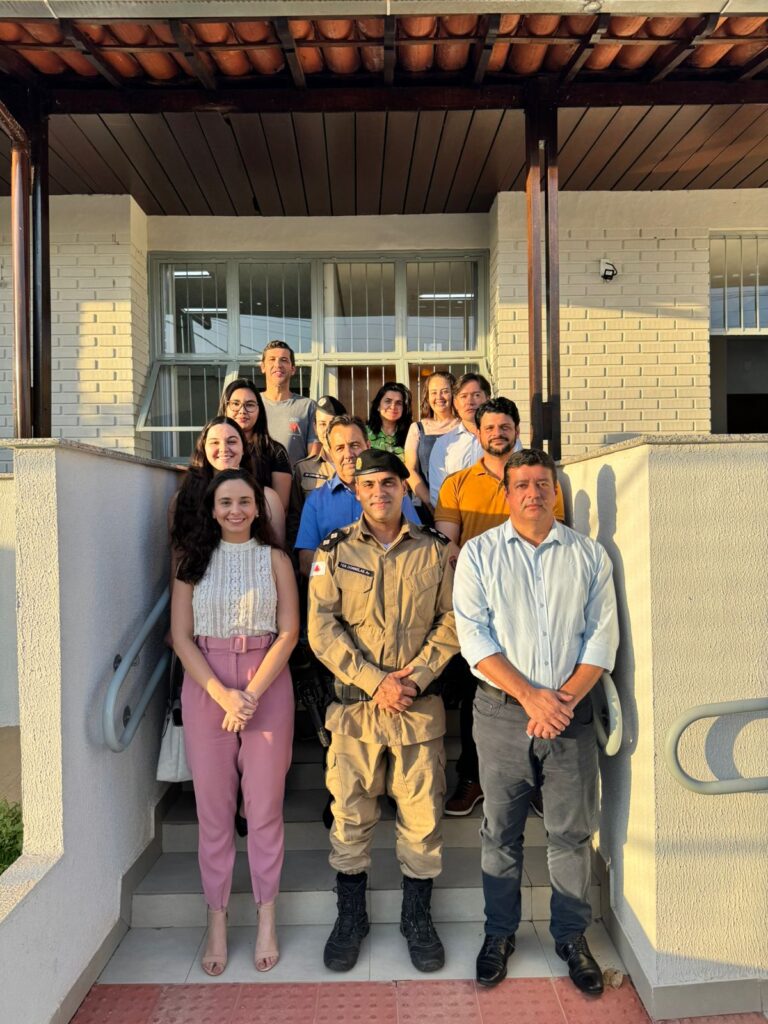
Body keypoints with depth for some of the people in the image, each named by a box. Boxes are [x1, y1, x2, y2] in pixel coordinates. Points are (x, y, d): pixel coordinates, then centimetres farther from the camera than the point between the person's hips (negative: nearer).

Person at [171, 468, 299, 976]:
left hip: (267, 687, -1)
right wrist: (221, 693, -11)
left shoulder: (275, 559, 4)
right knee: (212, 807, 7)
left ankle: (267, 921, 21)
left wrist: (252, 693, -13)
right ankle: (217, 923, 21)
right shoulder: (194, 560, 6)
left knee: (265, 806, 5)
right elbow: (181, 636, 0)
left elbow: (288, 632, -2)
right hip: (205, 688, 1)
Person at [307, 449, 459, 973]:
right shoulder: (335, 551, 0)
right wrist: (376, 682, -13)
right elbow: (322, 629, -5)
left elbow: (452, 620, 1)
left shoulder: (436, 549, 2)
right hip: (354, 701, 0)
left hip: (421, 702, 0)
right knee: (350, 811, 10)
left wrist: (416, 675, -11)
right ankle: (351, 916, 31)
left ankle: (418, 917, 29)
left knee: (422, 812, 8)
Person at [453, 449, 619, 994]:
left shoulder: (590, 554, 5)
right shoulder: (479, 553, 0)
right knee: (501, 830, 11)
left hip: (572, 711, 1)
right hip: (503, 712, -1)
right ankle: (500, 933, 30)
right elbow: (474, 635, -7)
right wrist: (530, 695, -15)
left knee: (572, 832, 10)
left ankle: (573, 935, 31)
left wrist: (564, 698, -11)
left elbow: (602, 635, 1)